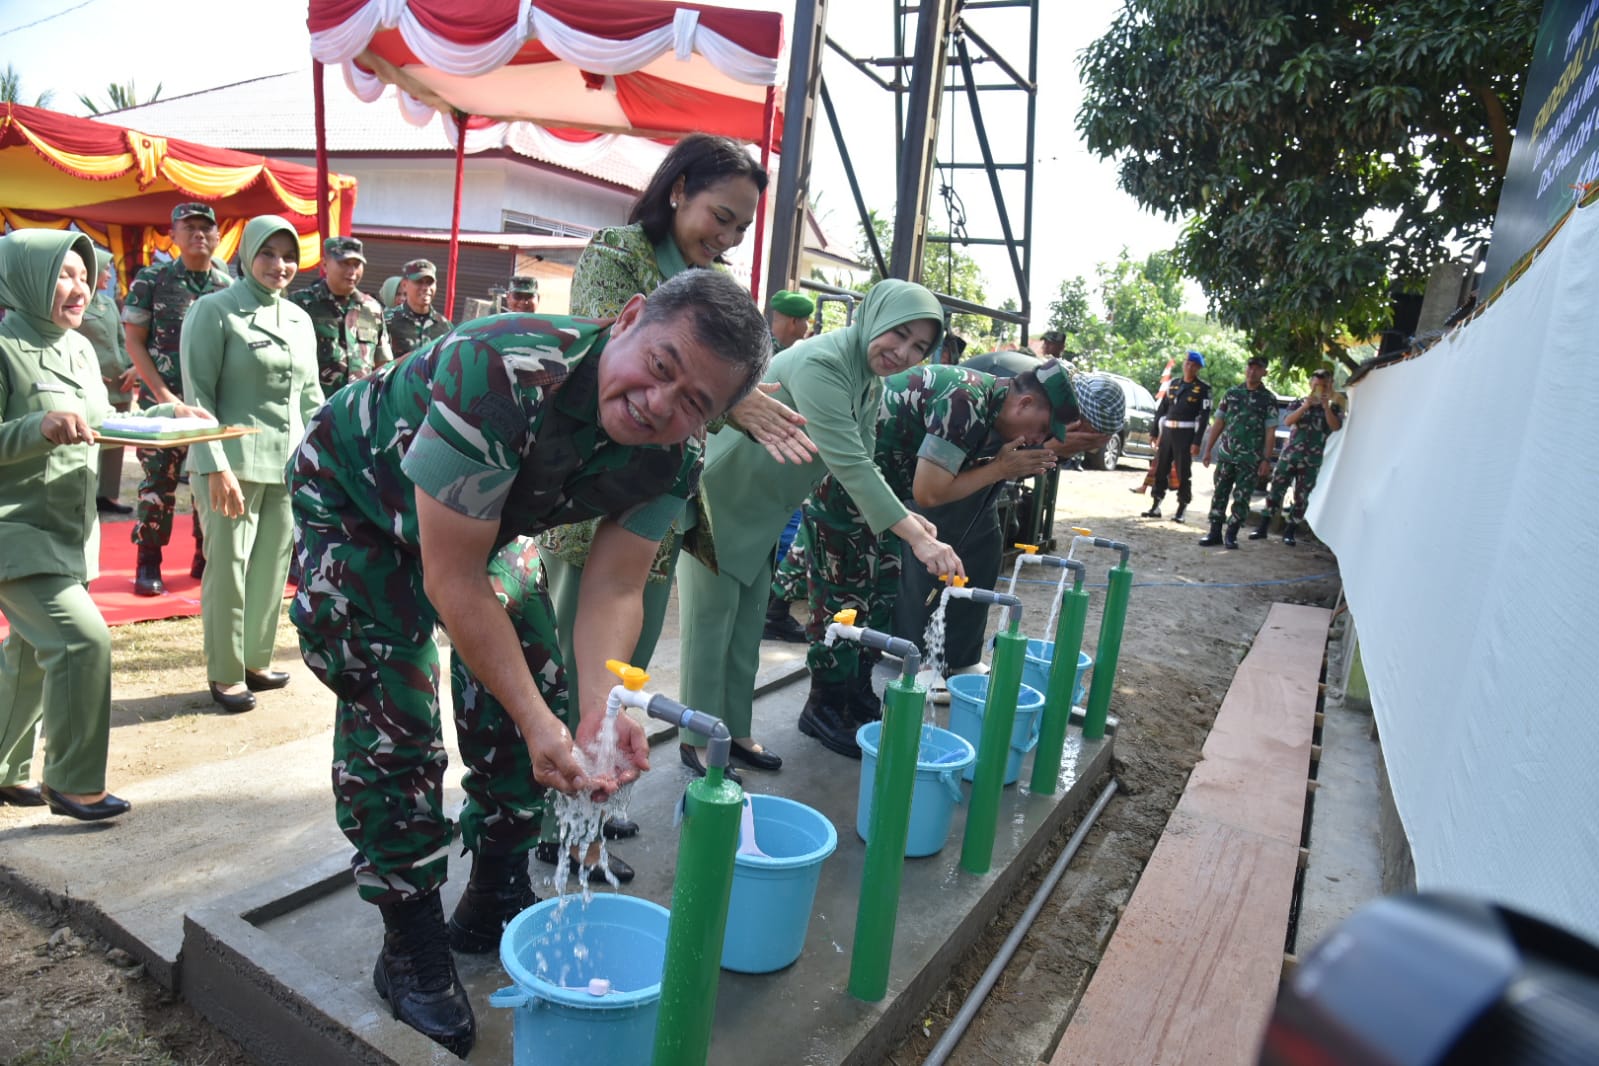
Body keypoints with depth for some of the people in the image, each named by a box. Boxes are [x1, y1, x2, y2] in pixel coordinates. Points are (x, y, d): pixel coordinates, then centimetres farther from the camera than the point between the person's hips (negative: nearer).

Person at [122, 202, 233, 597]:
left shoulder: (230, 287, 6)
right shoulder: (152, 280, 0)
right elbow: (134, 343, -1)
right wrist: (163, 394, -11)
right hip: (163, 401, -2)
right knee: (158, 482, -2)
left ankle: (206, 557, 20)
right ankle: (148, 564, 9)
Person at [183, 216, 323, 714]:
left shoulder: (300, 318, 13)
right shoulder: (214, 310, -3)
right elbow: (198, 394, -8)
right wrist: (216, 466, -16)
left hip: (289, 463, 5)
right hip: (233, 461, -5)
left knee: (272, 568, 11)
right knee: (229, 567, 1)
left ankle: (256, 661, 25)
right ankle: (224, 674, 14)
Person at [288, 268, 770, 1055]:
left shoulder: (672, 457, -22)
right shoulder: (498, 373, -42)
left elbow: (613, 590, -18)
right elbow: (452, 579, -37)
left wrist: (601, 709, -35)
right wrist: (535, 721, -36)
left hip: (480, 516, 6)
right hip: (352, 497, -5)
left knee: (537, 689, 1)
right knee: (393, 719, -12)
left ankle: (496, 906, 23)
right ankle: (412, 951, 8)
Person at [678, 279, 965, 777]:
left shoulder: (871, 384, 1)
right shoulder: (819, 364, -29)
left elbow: (863, 463, -2)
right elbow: (848, 463, -36)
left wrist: (908, 517, -19)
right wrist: (916, 537, -38)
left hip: (760, 511, 9)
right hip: (717, 496, -9)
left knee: (748, 621, 14)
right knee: (713, 618, -1)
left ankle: (734, 729, 26)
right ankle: (697, 739, 12)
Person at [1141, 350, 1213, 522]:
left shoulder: (1203, 389, -2)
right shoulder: (1174, 384, 13)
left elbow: (1204, 416, -7)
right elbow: (1161, 409, 15)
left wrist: (1197, 442, -14)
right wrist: (1155, 433, 10)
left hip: (1186, 434, -5)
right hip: (1167, 431, 5)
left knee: (1184, 473, -1)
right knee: (1159, 469, 6)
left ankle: (1181, 509, 6)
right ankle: (1155, 506, 14)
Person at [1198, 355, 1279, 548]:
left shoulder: (1268, 399, 0)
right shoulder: (1232, 393, 8)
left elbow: (1270, 432, -3)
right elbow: (1218, 423, 9)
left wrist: (1266, 460, -10)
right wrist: (1208, 449, 4)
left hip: (1250, 460, -2)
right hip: (1225, 455, 3)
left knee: (1241, 498, 1)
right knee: (1219, 494, 4)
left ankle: (1232, 535, 12)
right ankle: (1215, 533, 12)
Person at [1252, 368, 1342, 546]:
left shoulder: (1334, 408, 5)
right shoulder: (1300, 403, 7)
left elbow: (1336, 427, -13)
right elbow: (1287, 421, -10)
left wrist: (1326, 406, -21)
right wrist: (1306, 405, -21)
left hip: (1311, 461, 0)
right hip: (1288, 455, 0)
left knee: (1301, 498, 2)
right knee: (1275, 491, 0)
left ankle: (1289, 532, 12)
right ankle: (1263, 528, 6)